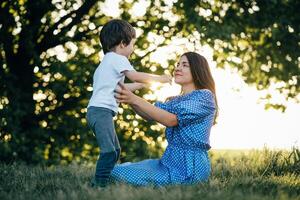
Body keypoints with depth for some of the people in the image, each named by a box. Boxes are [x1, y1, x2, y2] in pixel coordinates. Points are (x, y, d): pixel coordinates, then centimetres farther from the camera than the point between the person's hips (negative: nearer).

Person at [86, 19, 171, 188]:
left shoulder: (106, 61, 26)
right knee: (109, 151, -18)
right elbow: (136, 76, -13)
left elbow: (119, 88, 28)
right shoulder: (117, 58, -5)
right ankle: (100, 184, -23)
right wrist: (159, 79, 0)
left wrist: (144, 84, 31)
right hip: (102, 110, -10)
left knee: (115, 150, 15)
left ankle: (97, 185, 15)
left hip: (97, 111, 10)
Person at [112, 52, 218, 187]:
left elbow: (171, 120, -20)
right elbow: (150, 115, 2)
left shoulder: (205, 96, -8)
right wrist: (129, 100, -18)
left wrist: (135, 99, -24)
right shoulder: (176, 100, 19)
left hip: (189, 166, -9)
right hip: (170, 161, 9)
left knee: (118, 174, -17)